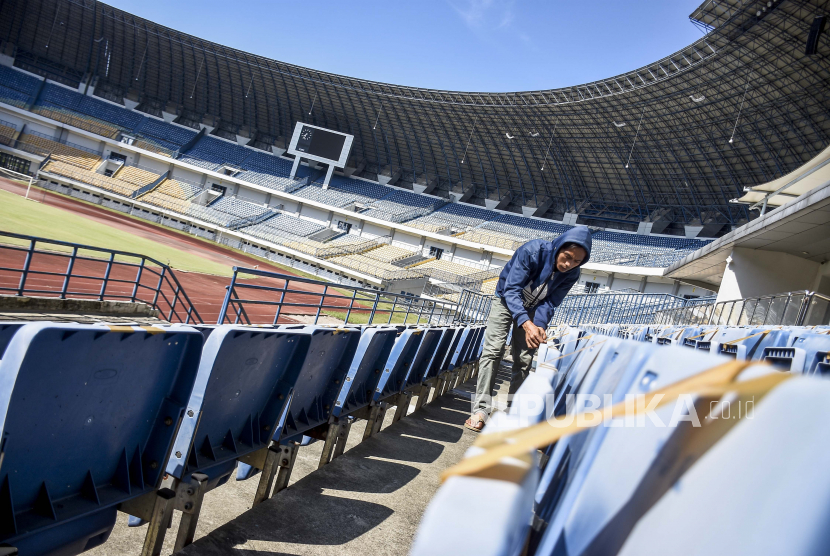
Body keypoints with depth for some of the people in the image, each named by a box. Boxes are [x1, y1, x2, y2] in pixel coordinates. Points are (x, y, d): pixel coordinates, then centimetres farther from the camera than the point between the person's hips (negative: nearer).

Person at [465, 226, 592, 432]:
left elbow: (549, 303, -16)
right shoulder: (532, 251, -33)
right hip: (506, 301, -4)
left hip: (531, 310, 4)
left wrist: (539, 326, -37)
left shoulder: (571, 274, -19)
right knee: (492, 351, -14)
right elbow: (512, 290, -35)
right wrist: (526, 323, -49)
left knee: (524, 360, 0)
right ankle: (481, 409, -15)